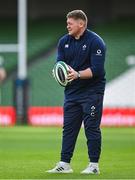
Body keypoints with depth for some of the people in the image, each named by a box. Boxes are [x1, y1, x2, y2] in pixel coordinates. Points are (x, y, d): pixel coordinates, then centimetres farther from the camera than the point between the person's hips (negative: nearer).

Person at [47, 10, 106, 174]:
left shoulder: (95, 41, -12)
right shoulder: (64, 41, 8)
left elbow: (96, 69, -19)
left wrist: (78, 74, -30)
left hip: (92, 91, -6)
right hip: (72, 91, 6)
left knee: (92, 128, -4)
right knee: (68, 128, 6)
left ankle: (94, 165, 3)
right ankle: (64, 164, 10)